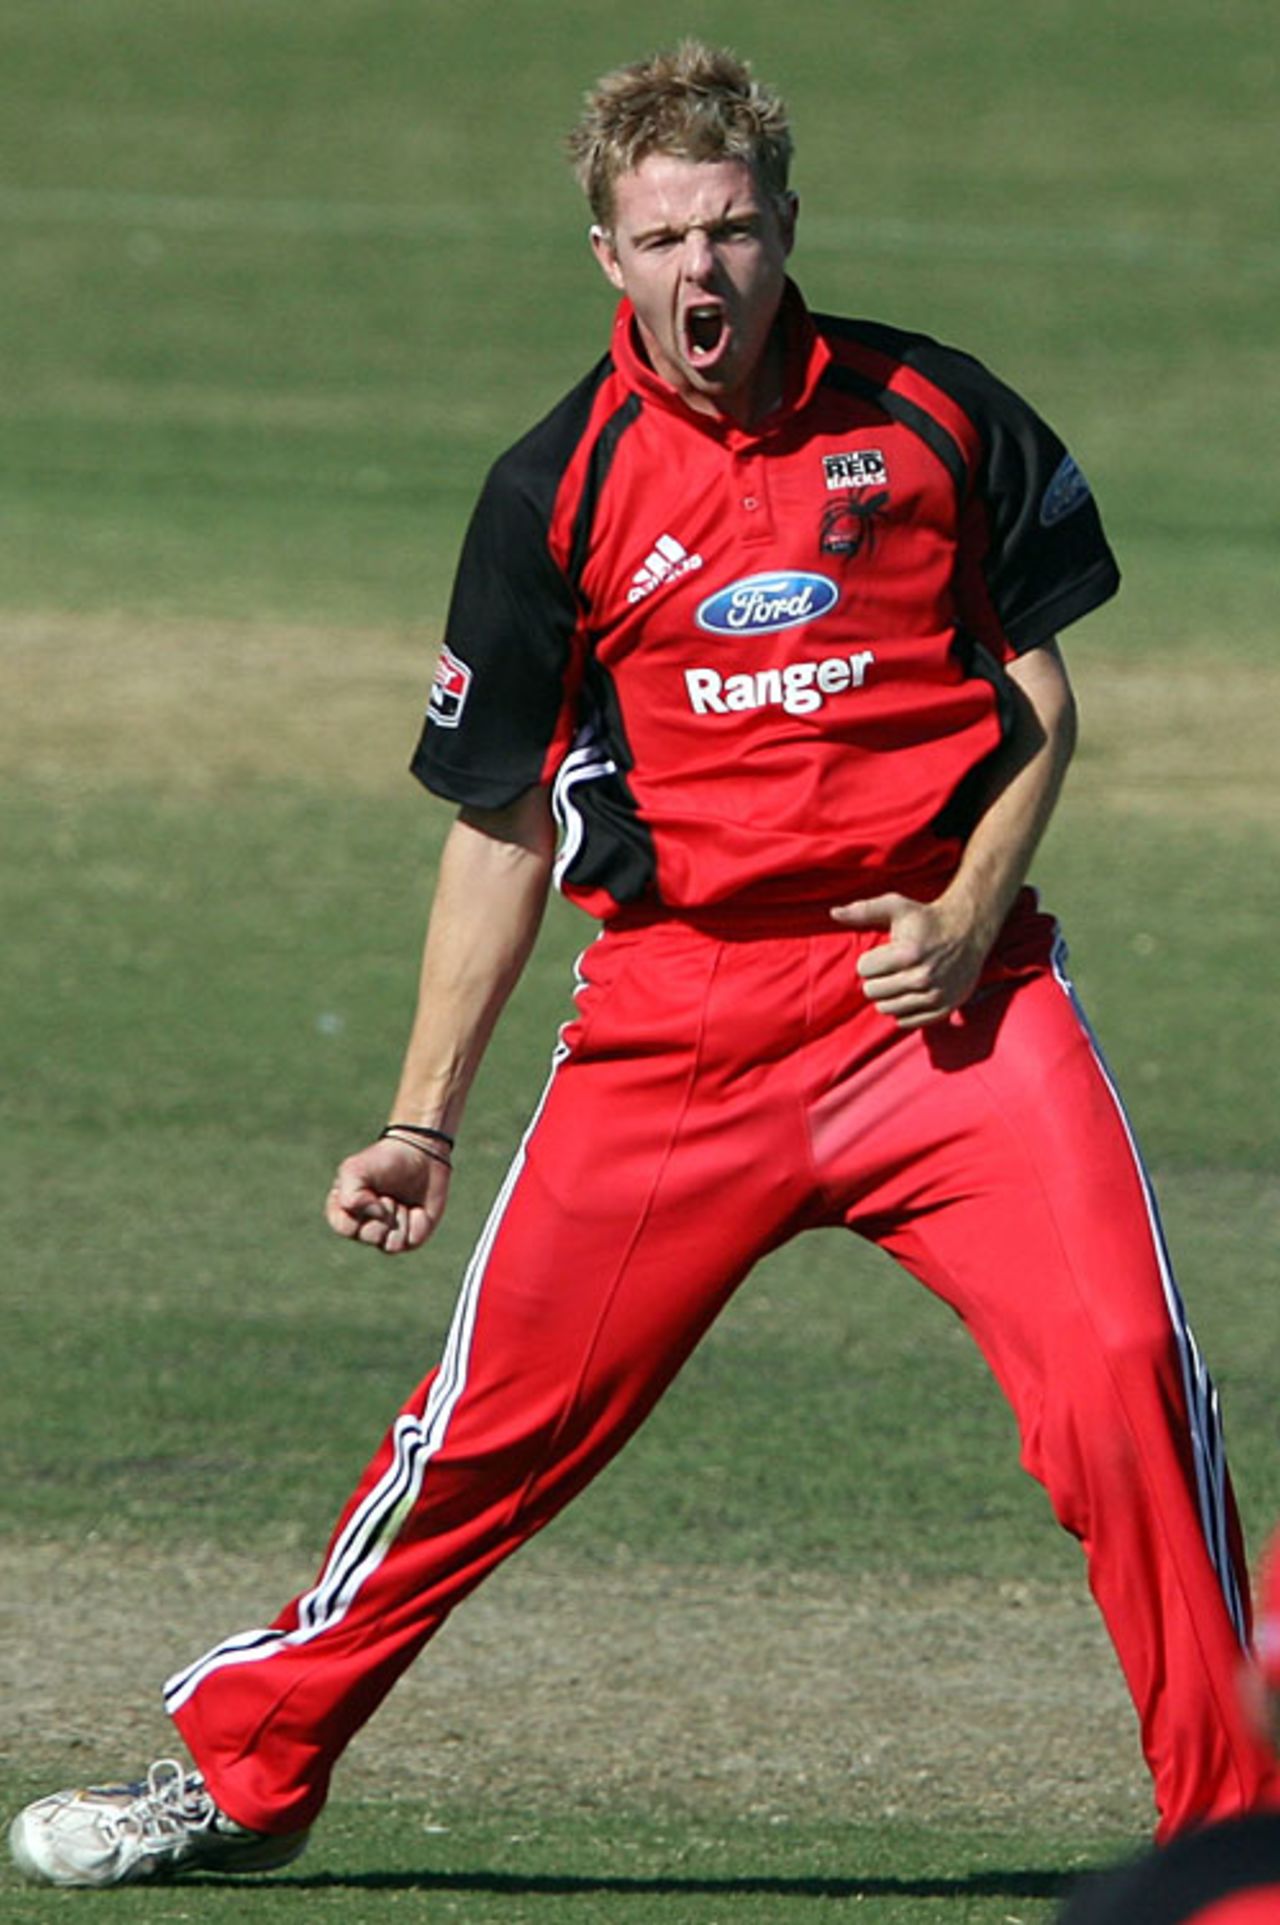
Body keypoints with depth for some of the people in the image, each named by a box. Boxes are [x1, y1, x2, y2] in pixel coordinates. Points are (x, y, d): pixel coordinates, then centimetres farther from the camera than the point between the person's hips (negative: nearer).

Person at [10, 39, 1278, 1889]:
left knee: (1123, 1367, -16)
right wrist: (422, 1120, 6)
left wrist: (973, 914, -6)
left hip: (939, 983, 0)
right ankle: (243, 1771, 18)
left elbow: (1038, 692, 11)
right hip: (676, 1007, 0)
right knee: (504, 1406, 1)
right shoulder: (561, 490, 1)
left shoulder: (930, 415, 1)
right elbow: (500, 830, 8)